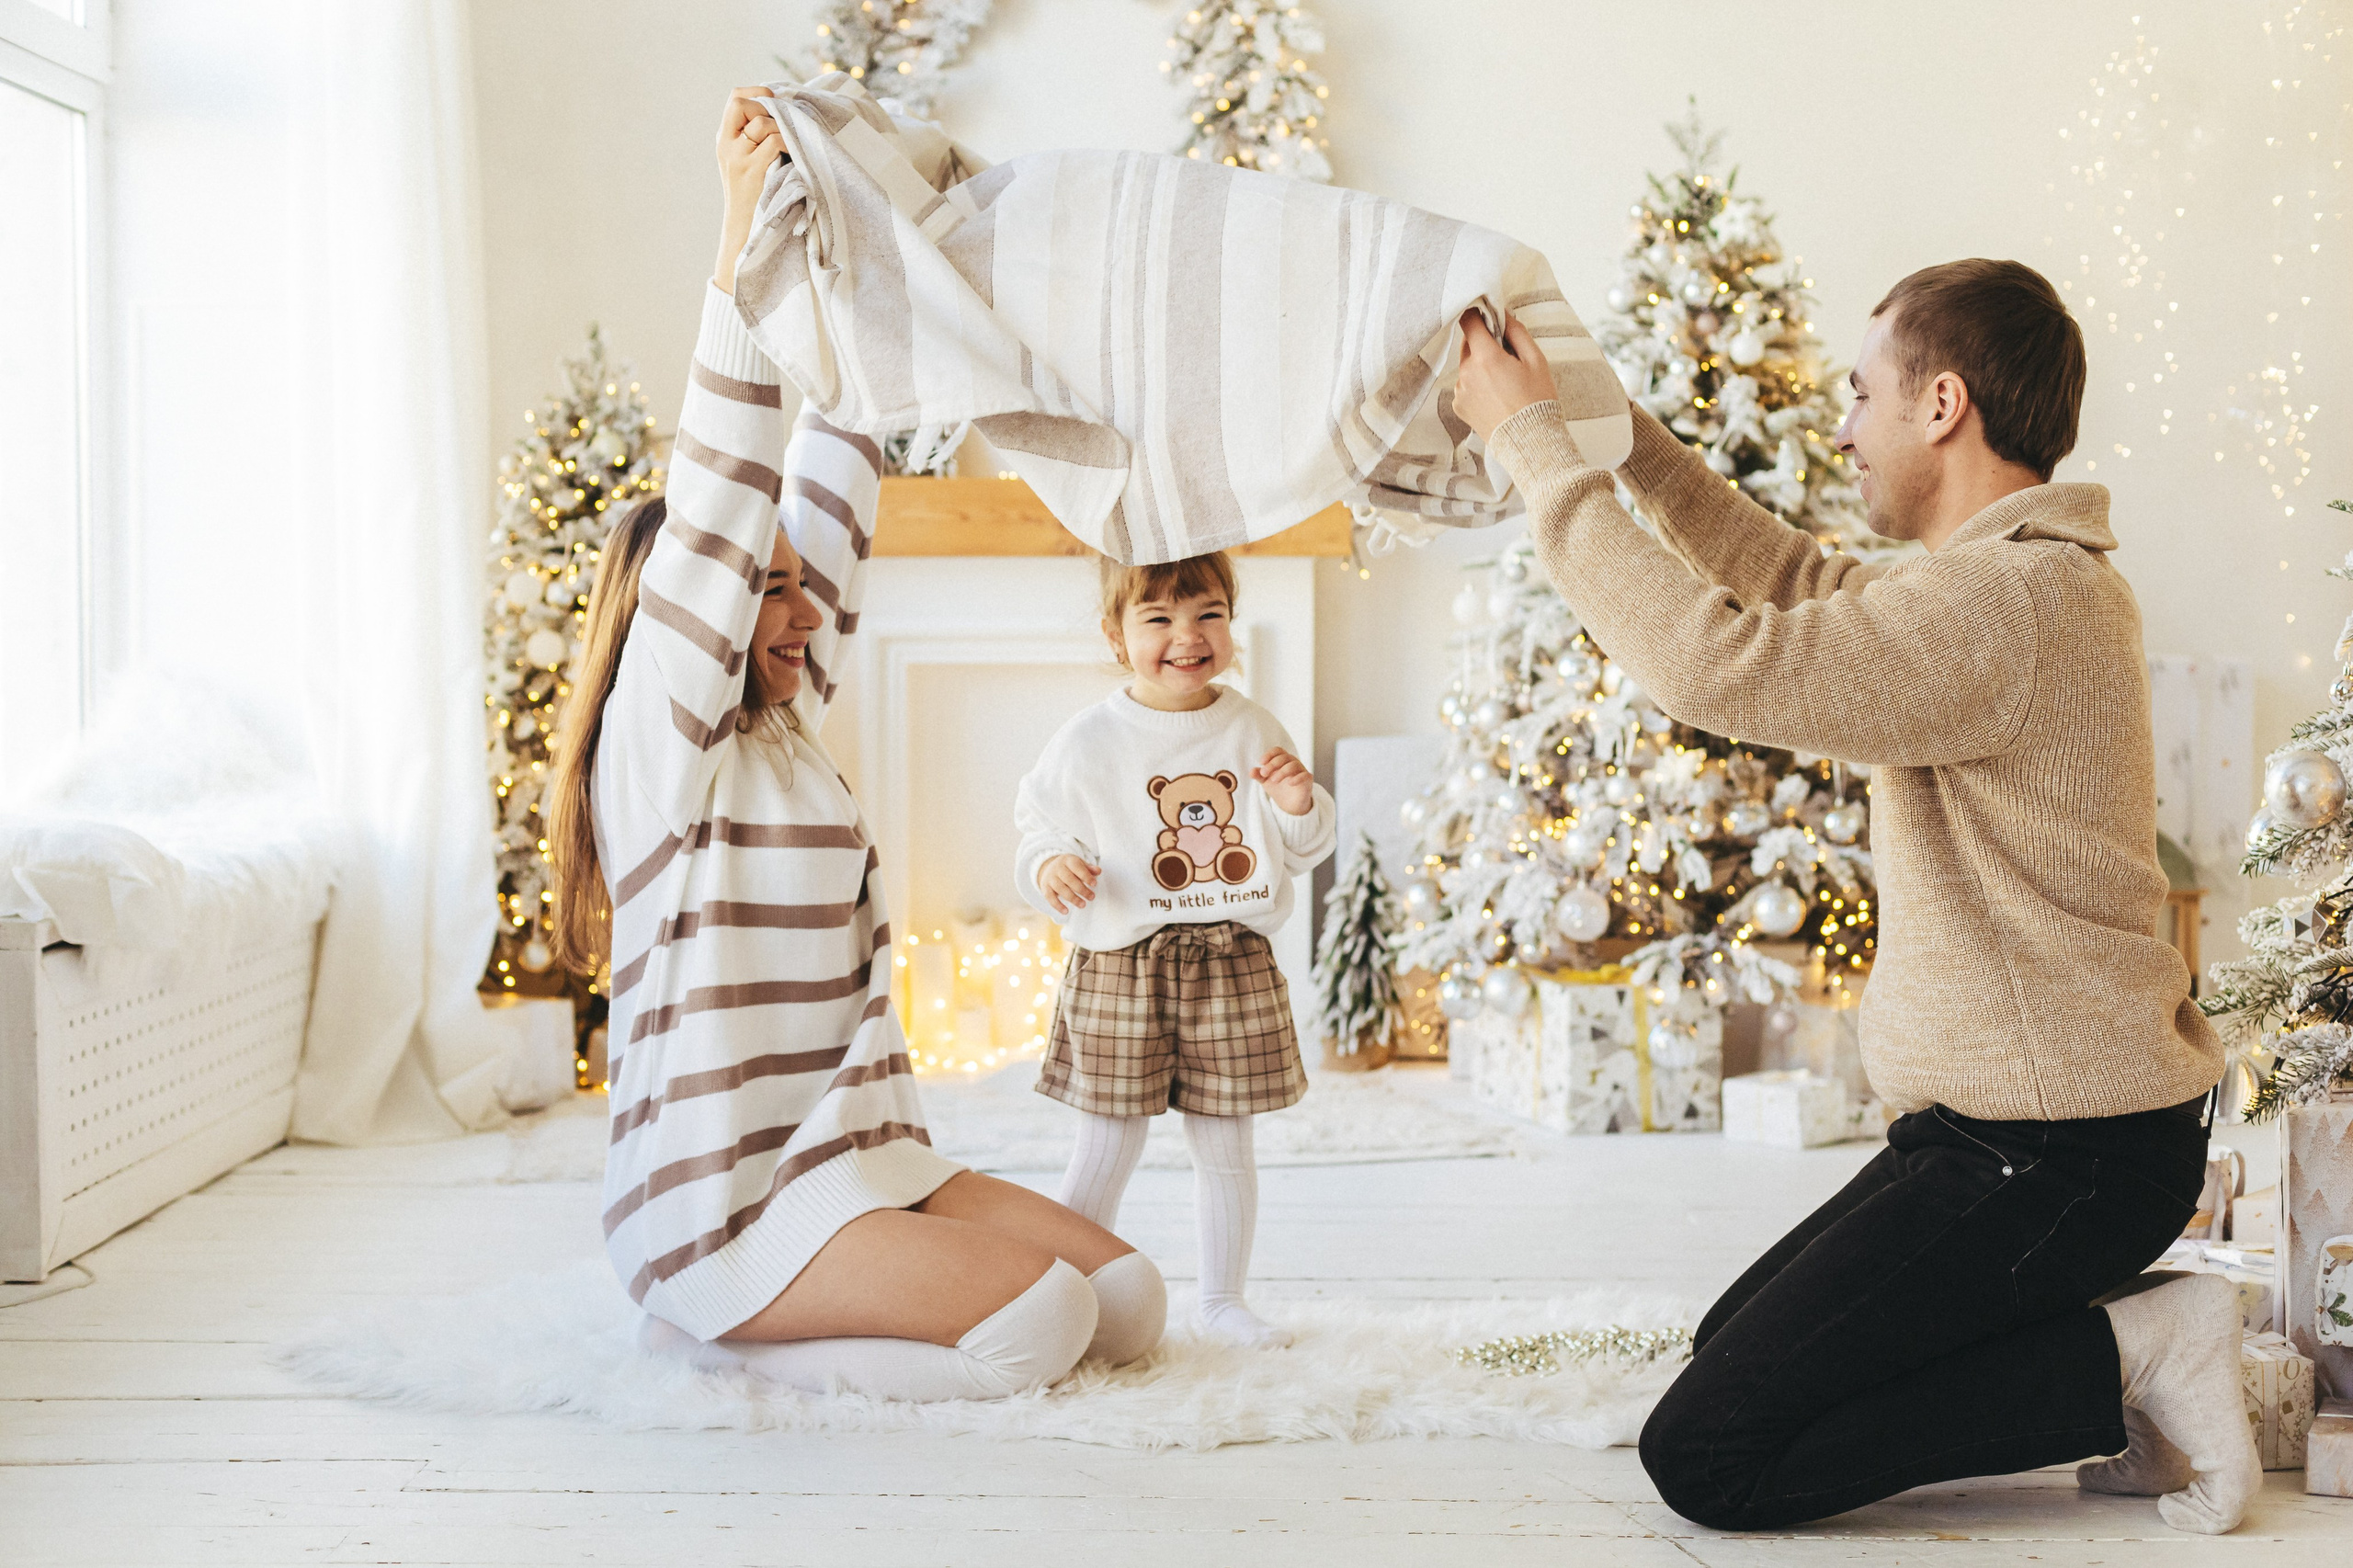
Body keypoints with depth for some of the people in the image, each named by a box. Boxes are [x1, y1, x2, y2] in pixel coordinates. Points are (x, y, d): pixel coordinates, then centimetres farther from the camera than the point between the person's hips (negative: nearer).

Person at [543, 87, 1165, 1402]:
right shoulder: (661, 739, -8)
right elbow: (713, 510, -18)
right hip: (725, 1202, -9)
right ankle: (715, 1336, -4)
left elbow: (829, 501, 13)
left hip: (859, 1158, 9)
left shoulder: (788, 728, 13)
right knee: (1039, 1318, -22)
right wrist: (745, 228, -20)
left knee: (1132, 1299, -1)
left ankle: (754, 1330, 8)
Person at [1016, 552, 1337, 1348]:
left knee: (1226, 1142, 11)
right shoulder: (1088, 743, -3)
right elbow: (1042, 829, 1)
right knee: (1108, 1145, 2)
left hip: (1233, 971, 3)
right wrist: (1049, 866, -21)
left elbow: (1306, 849, 13)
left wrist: (1301, 804, -7)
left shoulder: (1253, 730, 7)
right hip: (1119, 972, -3)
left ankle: (1223, 1297, 26)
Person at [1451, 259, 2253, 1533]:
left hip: (2050, 1158, -10)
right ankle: (2121, 1366, 10)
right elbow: (1795, 581, 23)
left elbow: (1713, 659, -29)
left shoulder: (2009, 604, -23)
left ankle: (2121, 1357, -5)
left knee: (1705, 1458, -9)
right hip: (2021, 1127, 10)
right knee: (1731, 1352, 21)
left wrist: (1534, 444, -19)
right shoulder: (2029, 579, 11)